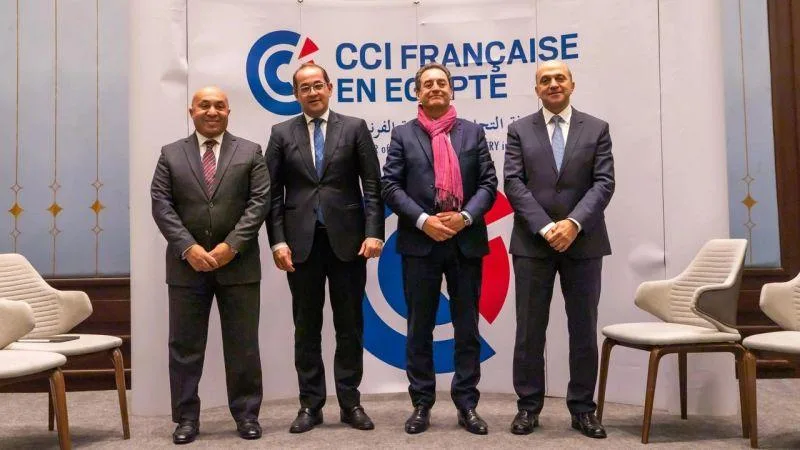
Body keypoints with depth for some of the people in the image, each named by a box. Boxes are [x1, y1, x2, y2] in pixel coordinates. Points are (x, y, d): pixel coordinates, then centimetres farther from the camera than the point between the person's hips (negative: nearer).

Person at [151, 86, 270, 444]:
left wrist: (231, 246, -13)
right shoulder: (171, 154, 9)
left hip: (238, 264, -1)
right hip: (187, 264, 1)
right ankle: (186, 417, 18)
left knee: (243, 345, 5)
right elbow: (161, 205, 1)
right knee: (184, 346, 7)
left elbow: (259, 202, -2)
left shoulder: (250, 152, 7)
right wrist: (188, 248, -12)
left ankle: (246, 414, 18)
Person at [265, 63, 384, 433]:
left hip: (347, 239, -1)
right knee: (306, 327, 8)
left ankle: (350, 402, 18)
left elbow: (373, 186, 0)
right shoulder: (282, 134, 8)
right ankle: (310, 404, 18)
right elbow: (273, 193, 4)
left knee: (350, 325, 6)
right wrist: (278, 241, -5)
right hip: (302, 241, 1)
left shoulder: (354, 128, 5)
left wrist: (374, 232, -10)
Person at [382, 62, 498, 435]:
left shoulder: (473, 132, 11)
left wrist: (465, 216, -13)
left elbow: (488, 183, 4)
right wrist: (423, 220, -14)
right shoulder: (403, 135, 7)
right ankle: (422, 404, 18)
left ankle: (467, 404, 17)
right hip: (420, 243, -1)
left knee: (467, 329, 6)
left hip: (466, 242, 1)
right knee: (419, 329, 6)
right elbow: (391, 187, -1)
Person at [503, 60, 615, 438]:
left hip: (583, 242, 1)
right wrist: (545, 228, -15)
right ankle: (529, 405, 16)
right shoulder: (519, 130, 6)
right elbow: (514, 184, -4)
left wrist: (573, 223, -17)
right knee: (529, 330, 4)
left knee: (584, 330, 7)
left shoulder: (597, 129, 7)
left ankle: (582, 408, 19)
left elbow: (604, 183, -2)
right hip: (532, 242, 0)